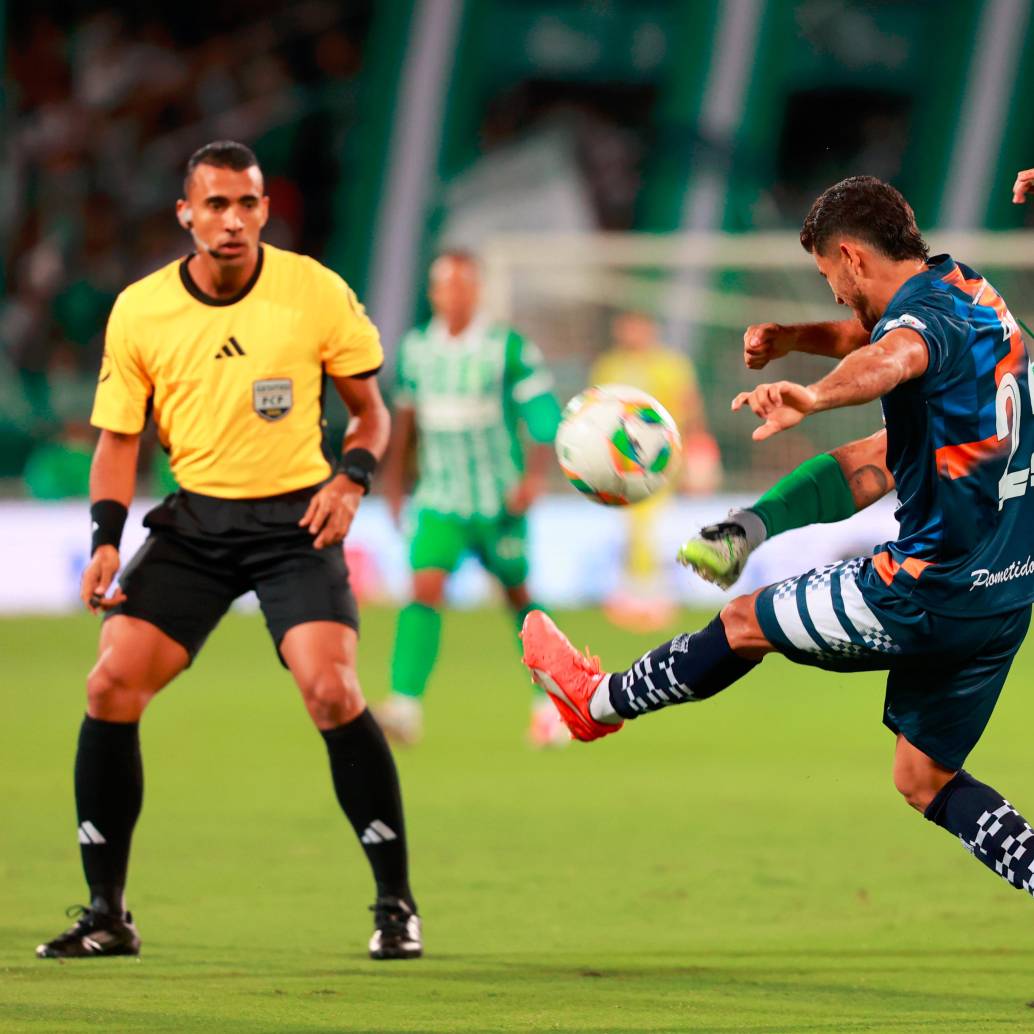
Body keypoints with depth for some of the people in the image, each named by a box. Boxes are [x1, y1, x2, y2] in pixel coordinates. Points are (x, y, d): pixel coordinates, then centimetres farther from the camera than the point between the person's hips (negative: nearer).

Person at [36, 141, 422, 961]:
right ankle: (107, 913, 3)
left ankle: (396, 904, -4)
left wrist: (352, 479, -14)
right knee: (110, 685, -11)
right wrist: (107, 539, -5)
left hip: (295, 518, -2)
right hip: (194, 521, 3)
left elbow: (370, 408, 5)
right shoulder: (139, 311, -1)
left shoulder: (316, 292, -6)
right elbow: (119, 438, 8)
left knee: (332, 692, -20)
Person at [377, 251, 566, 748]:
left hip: (499, 501, -2)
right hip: (439, 500, 2)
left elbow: (545, 416, -8)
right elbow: (405, 417, 17)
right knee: (425, 586, -17)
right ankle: (405, 704, -27)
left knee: (518, 595, 12)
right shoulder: (415, 348, 4)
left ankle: (550, 700, 31)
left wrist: (534, 475, -21)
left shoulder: (509, 348, -8)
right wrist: (393, 478, 19)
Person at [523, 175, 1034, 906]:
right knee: (925, 783, 15)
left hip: (932, 595, -9)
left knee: (746, 623, 12)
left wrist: (812, 398, -65)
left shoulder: (924, 316, -20)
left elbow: (895, 357, -47)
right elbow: (877, 335, 31)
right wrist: (792, 340, 12)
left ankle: (601, 701, 32)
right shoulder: (969, 293, 11)